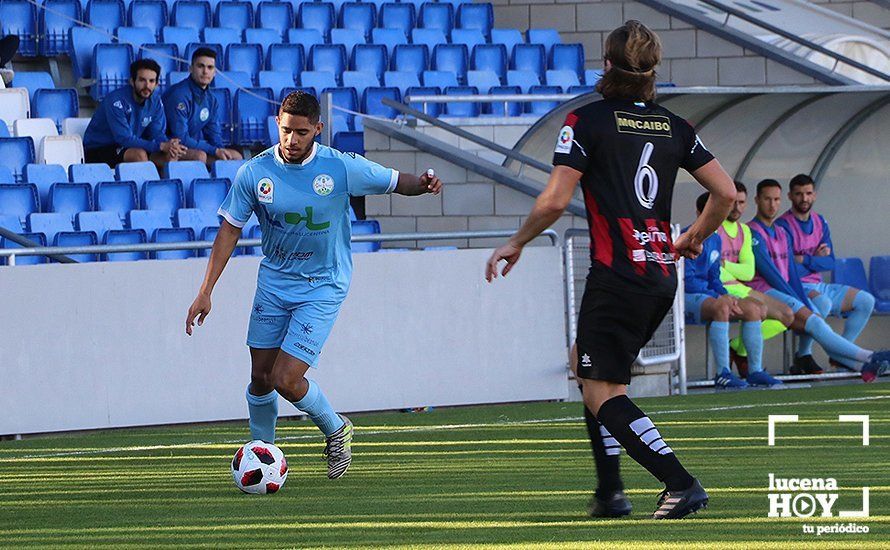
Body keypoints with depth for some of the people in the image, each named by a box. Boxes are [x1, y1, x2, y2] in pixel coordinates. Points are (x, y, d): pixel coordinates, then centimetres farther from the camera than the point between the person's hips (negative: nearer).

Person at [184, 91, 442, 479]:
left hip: (322, 288, -3)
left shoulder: (342, 168, -15)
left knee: (287, 380, -12)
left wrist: (422, 184, -26)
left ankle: (336, 431, 16)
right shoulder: (253, 173, -10)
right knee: (261, 378, 6)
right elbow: (229, 231, -3)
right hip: (273, 282, 3)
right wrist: (205, 293, -7)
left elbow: (394, 182, -2)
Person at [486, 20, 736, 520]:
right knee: (588, 366, 22)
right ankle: (610, 492, 14)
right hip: (663, 277, 7)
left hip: (617, 274, -7)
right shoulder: (675, 127, 10)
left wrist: (515, 244, 4)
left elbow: (555, 200, -12)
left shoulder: (586, 121, -5)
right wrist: (695, 237, 25)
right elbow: (726, 193, 7)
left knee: (603, 395, -4)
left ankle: (680, 483, -21)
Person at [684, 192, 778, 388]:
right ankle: (722, 373, -39)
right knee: (721, 307, -37)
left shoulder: (715, 239, 17)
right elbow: (687, 280, -17)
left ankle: (755, 371, -6)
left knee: (753, 309, -6)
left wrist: (726, 295, -1)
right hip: (685, 297, -9)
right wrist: (719, 297, -19)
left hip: (707, 295, 9)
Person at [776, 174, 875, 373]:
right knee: (822, 302, -38)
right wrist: (816, 260, -4)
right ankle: (803, 355, -20)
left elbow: (830, 263, 4)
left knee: (866, 301, -1)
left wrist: (804, 260, -12)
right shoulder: (783, 226, -12)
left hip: (818, 286, 8)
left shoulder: (819, 222, 12)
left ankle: (840, 355, 2)